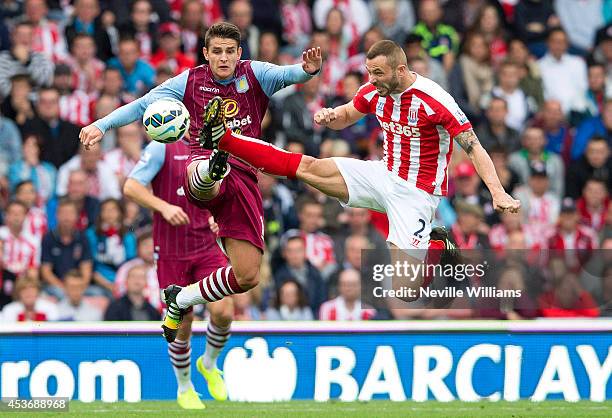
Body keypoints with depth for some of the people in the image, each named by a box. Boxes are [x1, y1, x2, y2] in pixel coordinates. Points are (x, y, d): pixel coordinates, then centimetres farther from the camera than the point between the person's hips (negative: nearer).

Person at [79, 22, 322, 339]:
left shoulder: (255, 75, 8)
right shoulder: (190, 81, 9)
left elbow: (288, 75, -11)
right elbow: (143, 105, 10)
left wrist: (308, 70, -34)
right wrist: (103, 125, -3)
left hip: (244, 178, 2)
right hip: (202, 165, -2)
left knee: (247, 277, -2)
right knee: (202, 166, -45)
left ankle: (180, 300, 19)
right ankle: (210, 171, -84)